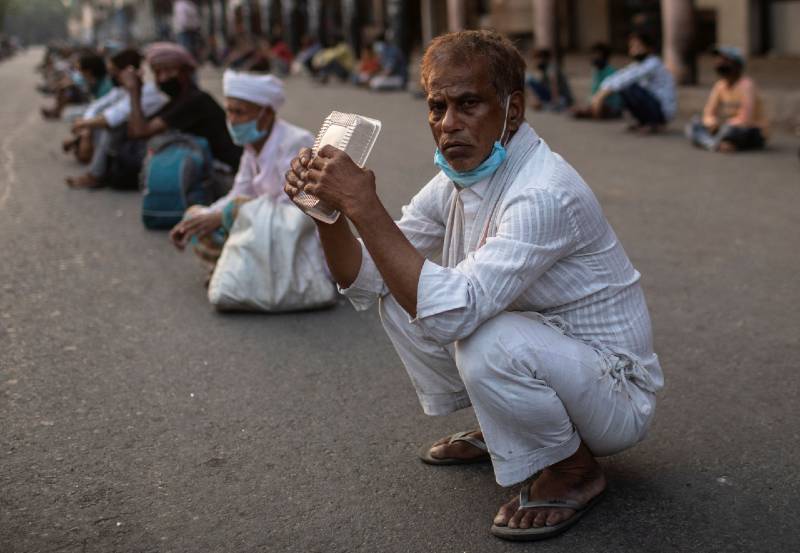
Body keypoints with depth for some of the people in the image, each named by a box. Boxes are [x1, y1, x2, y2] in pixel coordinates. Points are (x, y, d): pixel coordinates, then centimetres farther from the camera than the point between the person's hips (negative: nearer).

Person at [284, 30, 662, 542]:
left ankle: (573, 470, -6)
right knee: (400, 296, -1)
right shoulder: (456, 181, -2)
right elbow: (365, 282, -1)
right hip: (536, 358, 8)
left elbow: (454, 312, -39)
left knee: (486, 339, -36)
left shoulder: (546, 193, -29)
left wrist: (365, 206, -38)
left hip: (616, 396, -8)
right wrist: (329, 210, -19)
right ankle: (497, 431, 16)